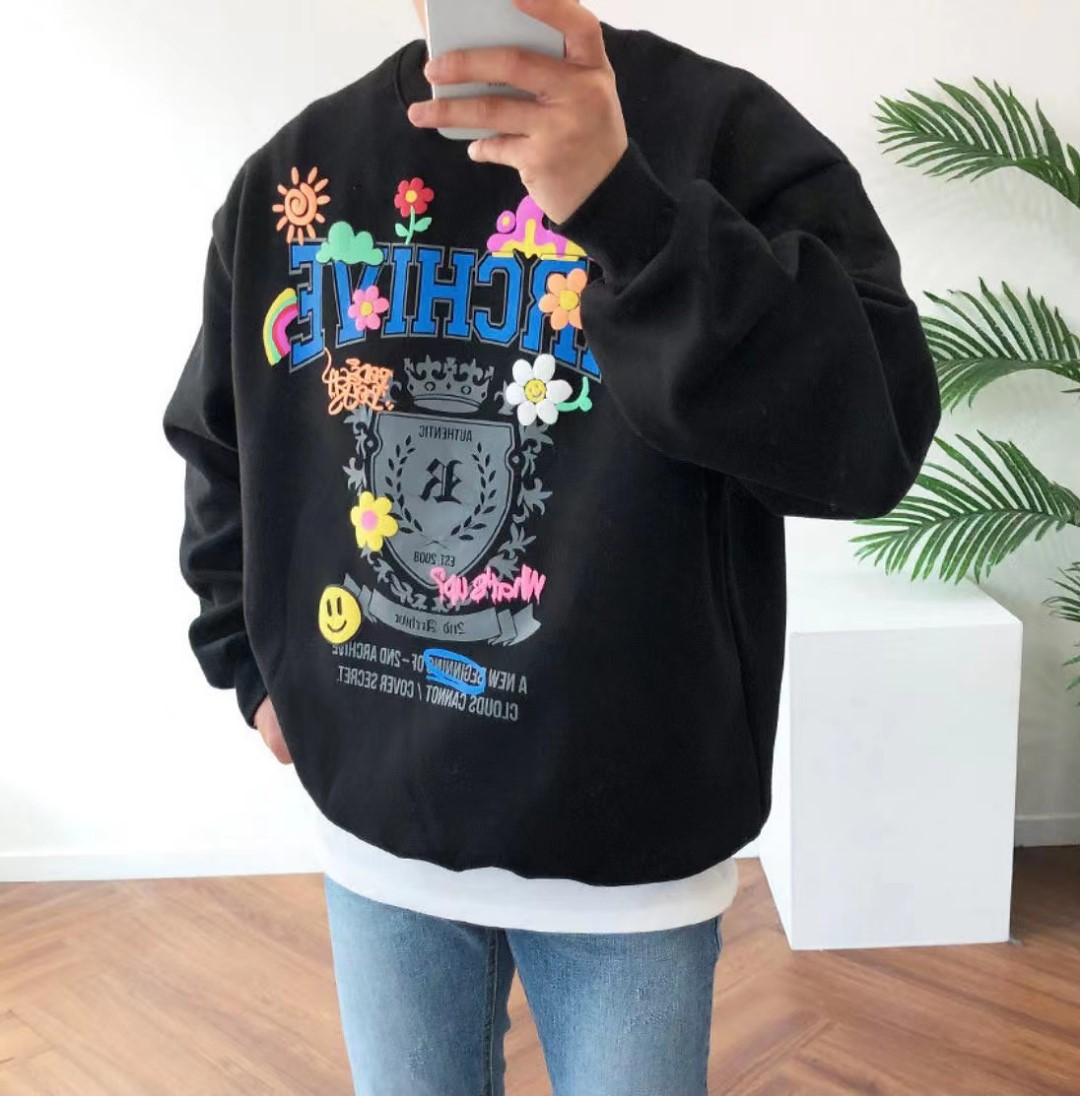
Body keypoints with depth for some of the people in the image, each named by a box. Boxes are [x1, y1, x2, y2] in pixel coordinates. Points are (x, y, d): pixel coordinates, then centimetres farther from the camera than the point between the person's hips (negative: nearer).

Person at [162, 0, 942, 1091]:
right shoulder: (292, 176, 2)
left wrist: (623, 206, -32)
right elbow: (220, 448, 15)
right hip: (375, 828, 4)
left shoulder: (727, 132, -10)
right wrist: (255, 666, 10)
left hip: (629, 845, -3)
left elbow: (876, 435, -24)